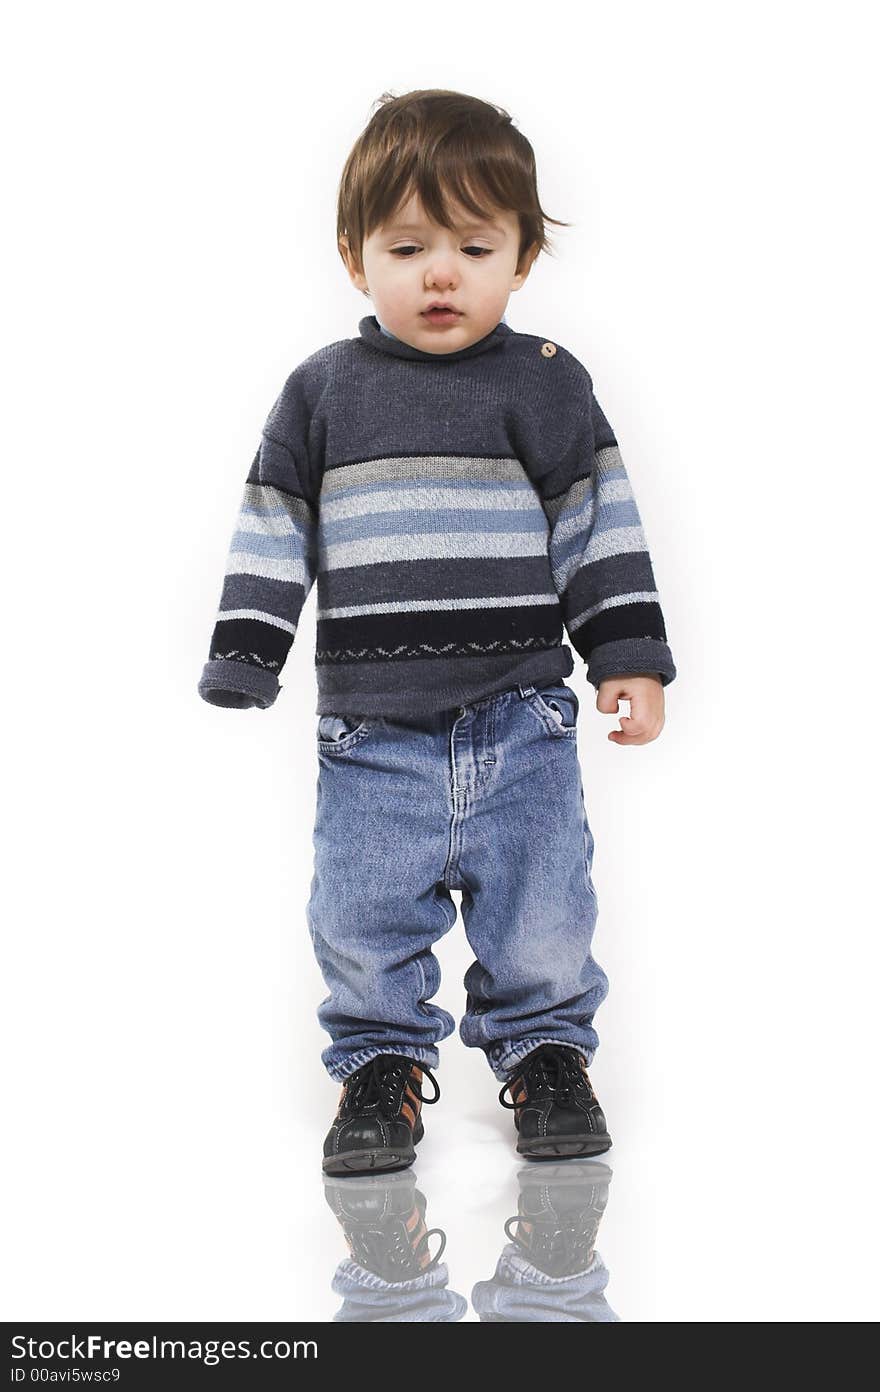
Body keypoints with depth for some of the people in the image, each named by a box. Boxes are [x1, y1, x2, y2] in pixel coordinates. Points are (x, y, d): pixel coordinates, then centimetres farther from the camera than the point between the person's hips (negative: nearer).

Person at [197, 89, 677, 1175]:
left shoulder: (547, 384, 2)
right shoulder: (320, 393, 4)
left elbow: (600, 523, 4)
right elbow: (271, 534, 7)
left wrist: (632, 657, 0)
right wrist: (239, 667, 2)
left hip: (522, 717, 0)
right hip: (371, 729, 1)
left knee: (542, 918, 5)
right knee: (363, 923, 5)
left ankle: (545, 1049, 29)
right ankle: (382, 1061, 27)